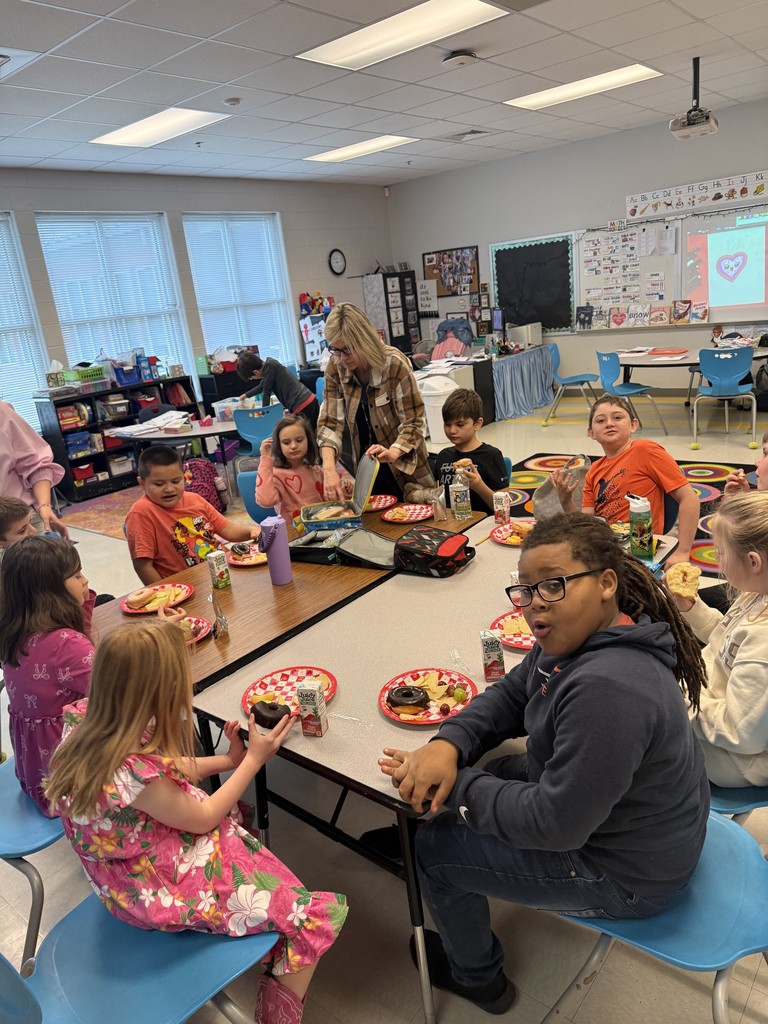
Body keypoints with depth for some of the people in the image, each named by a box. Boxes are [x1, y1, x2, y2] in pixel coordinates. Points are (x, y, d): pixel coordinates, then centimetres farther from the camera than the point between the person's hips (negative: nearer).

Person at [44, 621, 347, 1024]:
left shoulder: (85, 721, -14)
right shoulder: (133, 772, -38)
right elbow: (202, 818, -18)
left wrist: (227, 760, -1)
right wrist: (253, 760, -9)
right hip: (163, 894, -9)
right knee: (313, 917, -4)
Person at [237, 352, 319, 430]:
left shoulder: (269, 366, -11)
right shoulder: (269, 364, 18)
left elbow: (266, 391, -5)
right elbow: (262, 386, 35)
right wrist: (246, 395, 50)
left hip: (303, 407, -9)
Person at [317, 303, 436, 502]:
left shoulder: (394, 364, -21)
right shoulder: (335, 368, -9)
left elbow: (413, 423, -18)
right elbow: (330, 422, -12)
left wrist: (392, 453, -37)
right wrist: (329, 468, -28)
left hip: (402, 467, -3)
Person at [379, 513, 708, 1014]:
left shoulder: (606, 690, -37)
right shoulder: (583, 637, -7)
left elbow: (555, 823, -30)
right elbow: (508, 697, 2)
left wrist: (455, 785, -19)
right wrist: (447, 745, -16)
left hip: (628, 875, -8)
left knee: (436, 847, 1)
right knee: (490, 772, 19)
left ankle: (477, 978, 31)